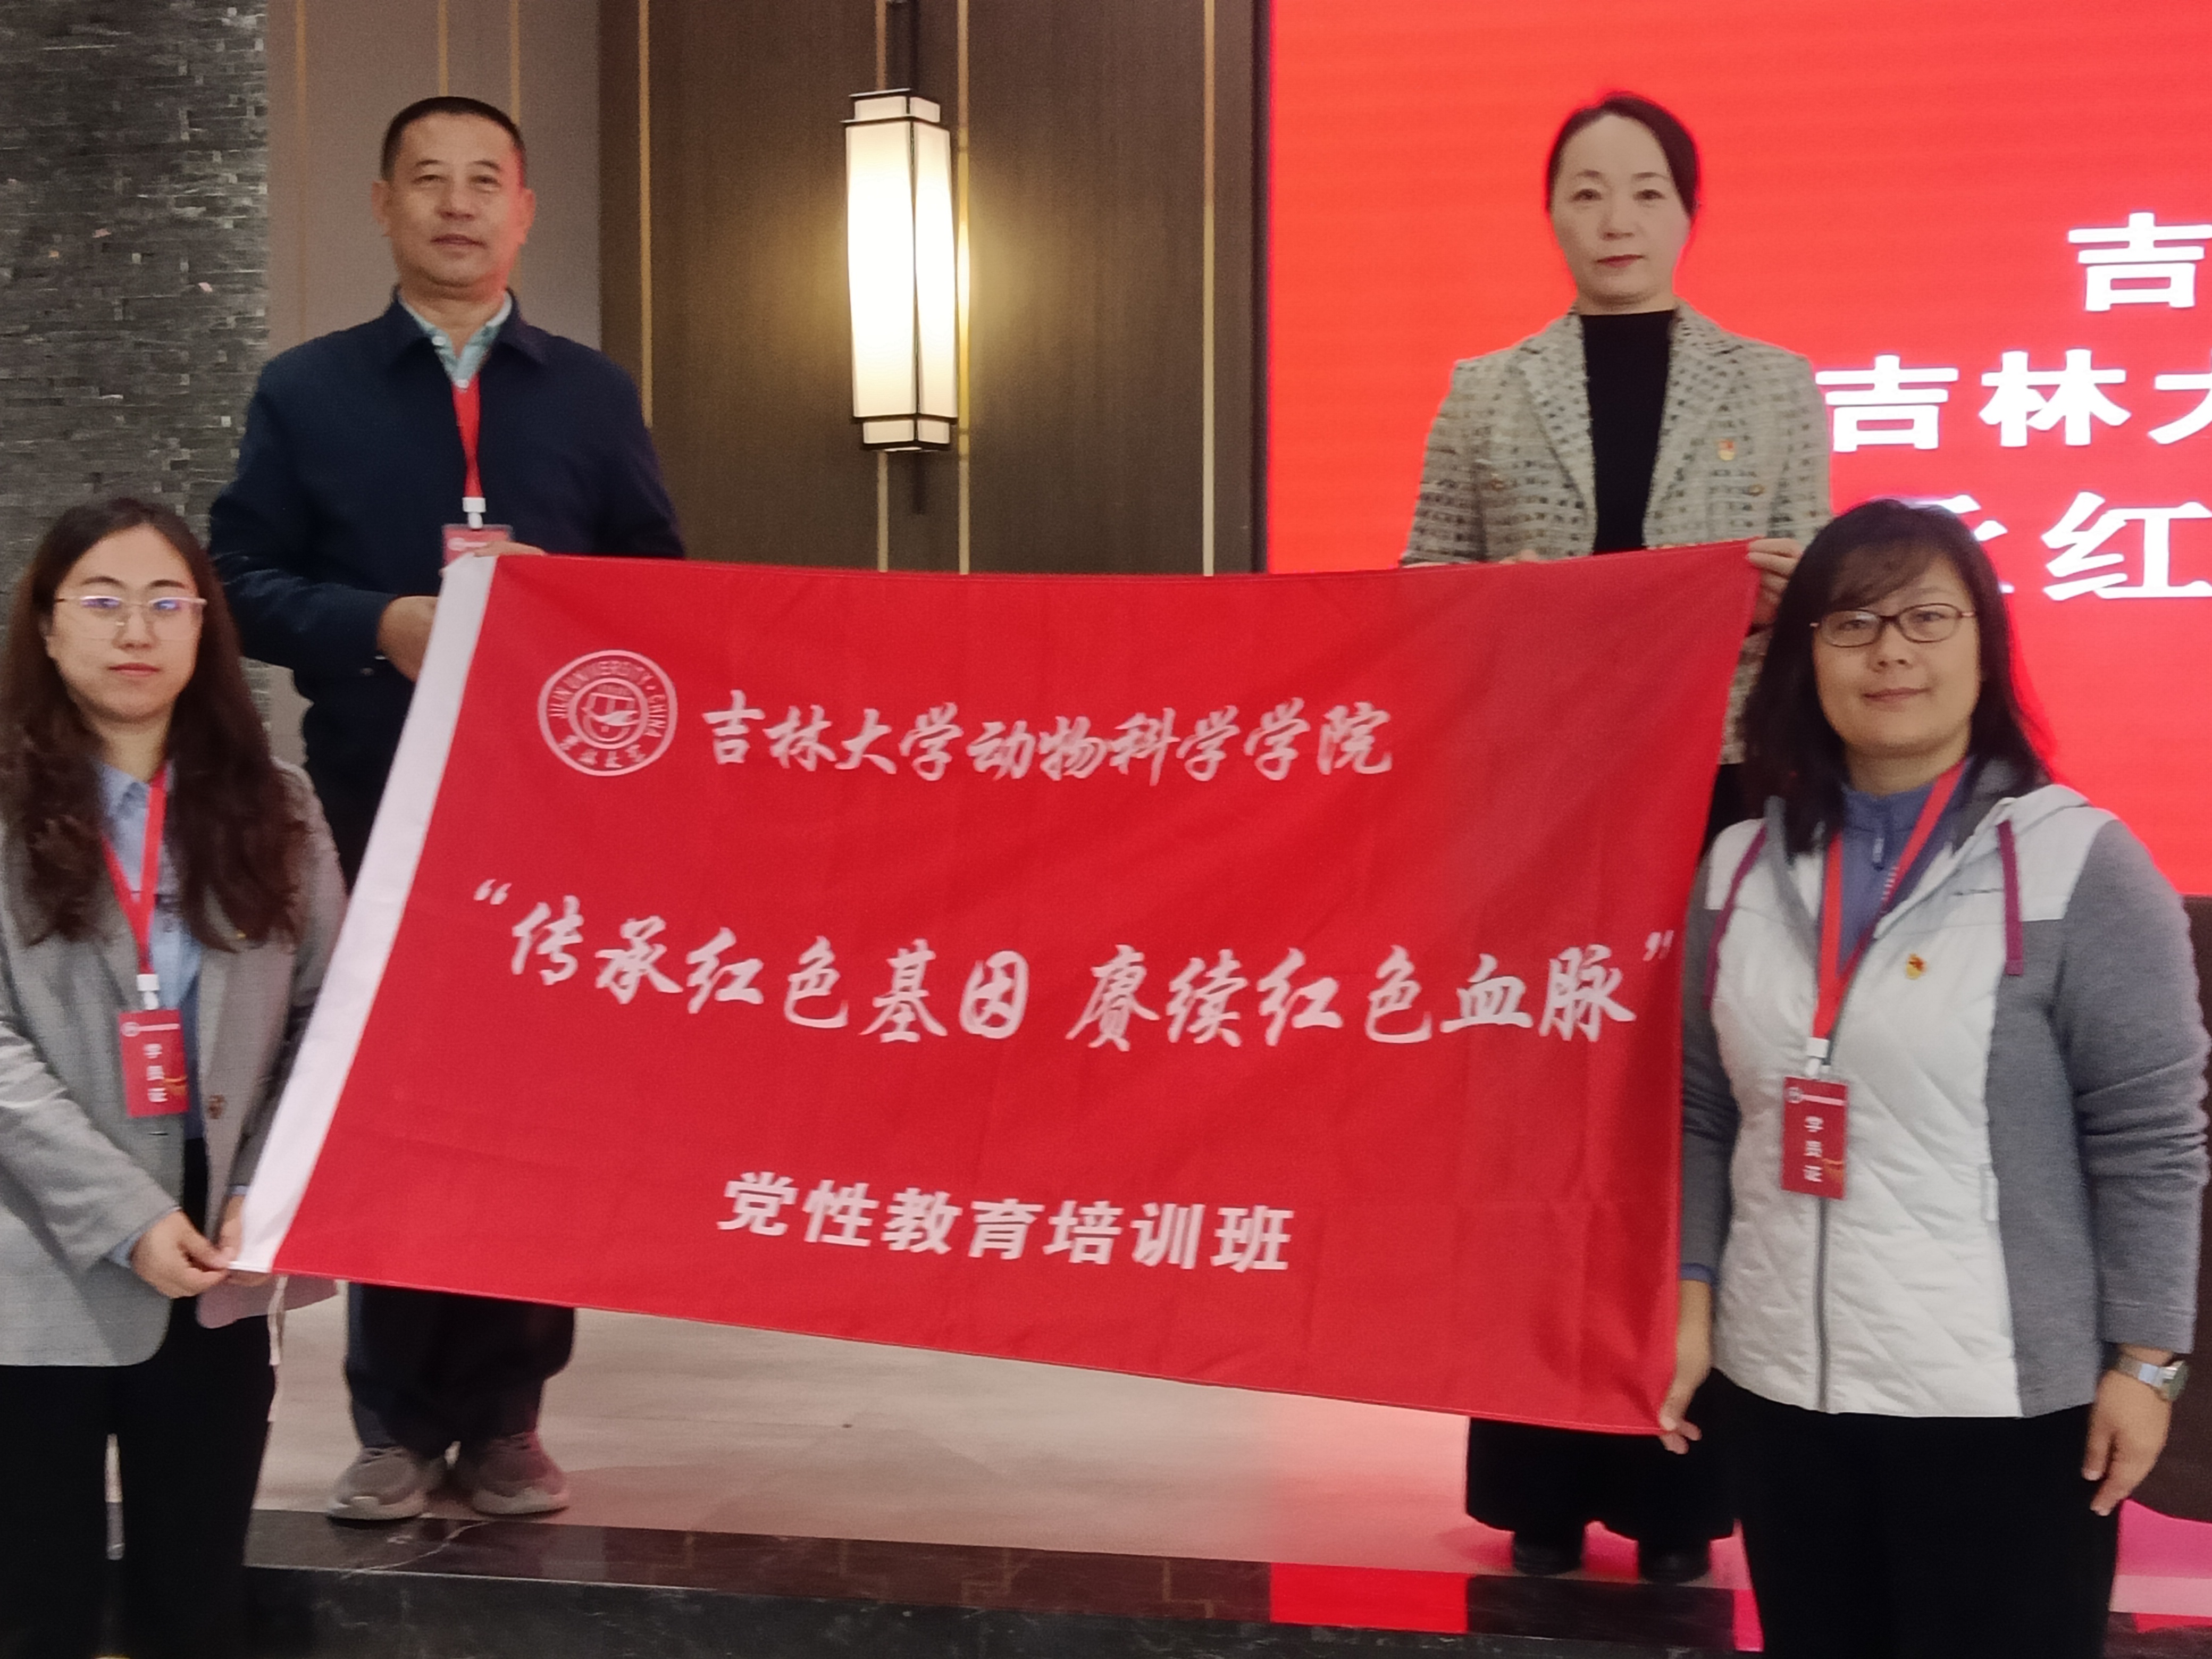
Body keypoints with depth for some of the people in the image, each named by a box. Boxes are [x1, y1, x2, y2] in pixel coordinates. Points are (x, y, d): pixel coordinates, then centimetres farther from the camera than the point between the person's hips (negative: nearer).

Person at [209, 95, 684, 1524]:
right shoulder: (307, 390, 9)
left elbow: (664, 586, 10)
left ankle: (507, 1419, 12)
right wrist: (379, 625, -14)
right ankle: (399, 1423, 11)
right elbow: (244, 580, 3)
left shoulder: (593, 393, 12)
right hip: (377, 805, -1)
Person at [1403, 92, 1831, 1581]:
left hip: (1715, 796, 0)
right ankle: (1545, 1487, 14)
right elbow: (1422, 593, 7)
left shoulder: (1777, 388, 8)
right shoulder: (1485, 394, 9)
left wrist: (1786, 592, -17)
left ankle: (1679, 1488, 12)